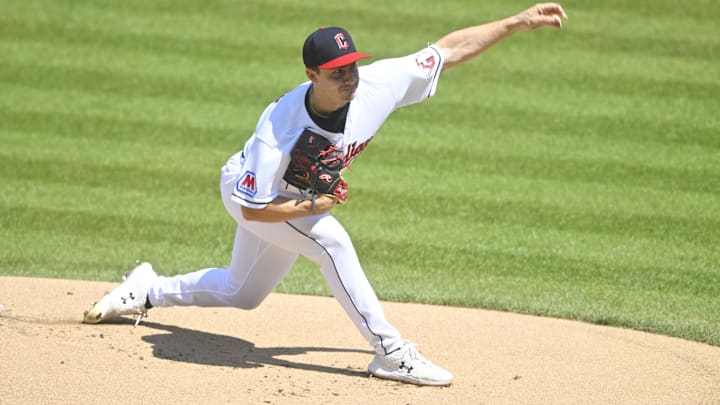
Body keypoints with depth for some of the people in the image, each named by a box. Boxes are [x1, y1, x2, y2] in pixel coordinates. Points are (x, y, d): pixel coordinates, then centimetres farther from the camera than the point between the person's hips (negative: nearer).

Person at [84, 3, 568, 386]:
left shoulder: (377, 86, -28)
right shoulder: (280, 128, -40)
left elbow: (450, 49, -22)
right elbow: (253, 209, -32)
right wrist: (311, 207, -36)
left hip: (299, 200, 7)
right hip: (247, 191, -6)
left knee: (240, 295, 21)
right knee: (331, 239, -30)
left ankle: (147, 290, 41)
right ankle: (390, 353, -24)